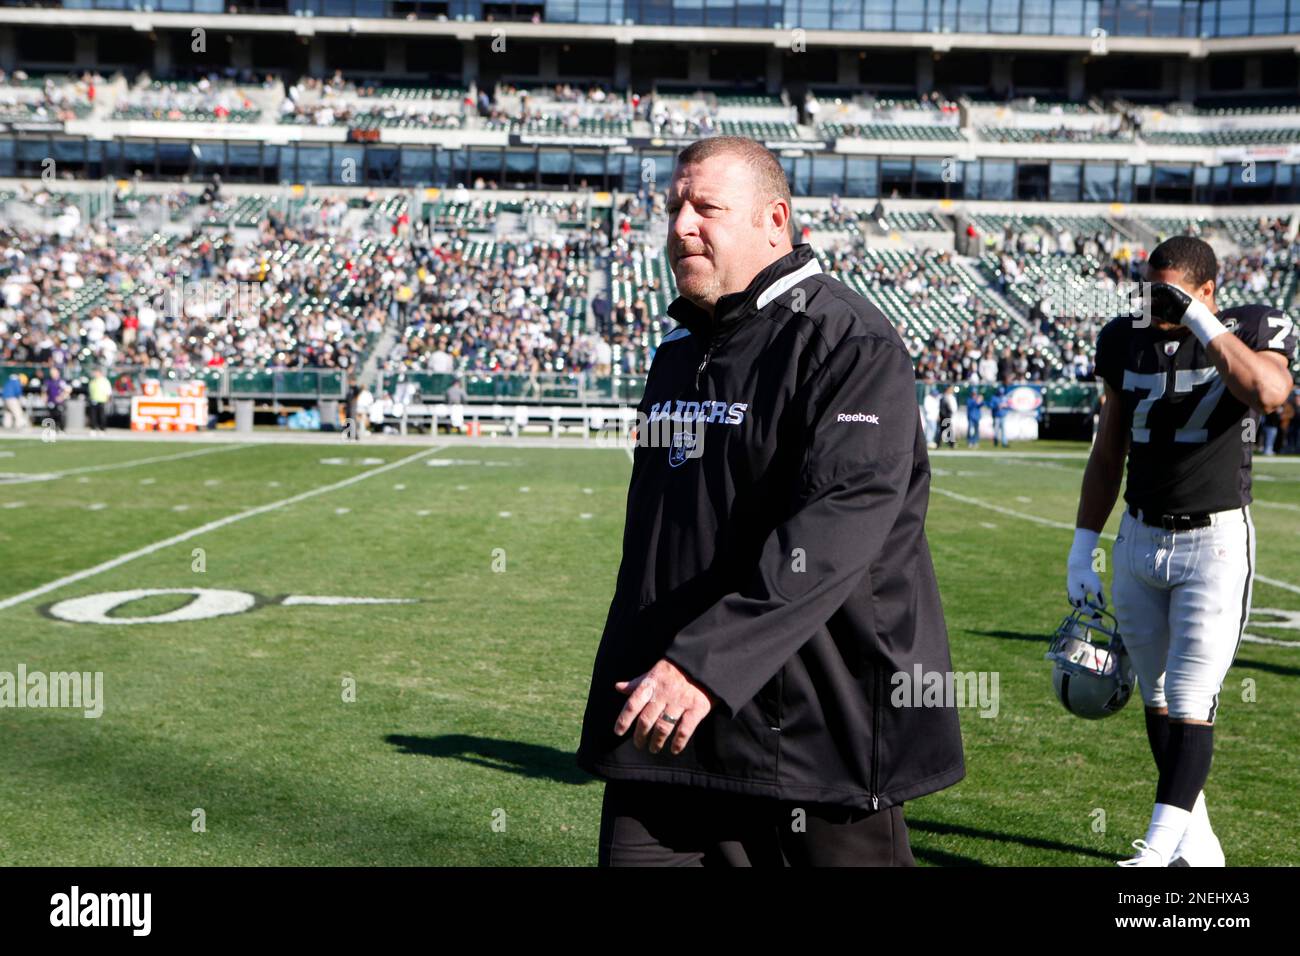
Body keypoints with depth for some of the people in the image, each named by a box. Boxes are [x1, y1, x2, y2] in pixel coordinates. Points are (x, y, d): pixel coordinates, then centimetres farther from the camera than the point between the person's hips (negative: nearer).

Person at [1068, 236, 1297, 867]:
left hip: (1215, 542, -5)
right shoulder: (1128, 343, 6)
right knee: (1157, 699, 11)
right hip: (1139, 539, 5)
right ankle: (1196, 842, 25)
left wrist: (1201, 322, -24)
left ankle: (1159, 849, -1)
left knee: (1190, 703, -6)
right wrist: (1082, 549, 11)